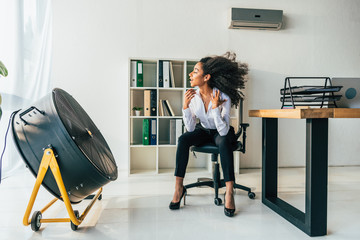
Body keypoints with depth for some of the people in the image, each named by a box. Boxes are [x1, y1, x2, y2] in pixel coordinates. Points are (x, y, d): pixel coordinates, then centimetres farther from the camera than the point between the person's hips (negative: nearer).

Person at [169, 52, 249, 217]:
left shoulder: (223, 97, -26)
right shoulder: (192, 96, -15)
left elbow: (223, 131, -32)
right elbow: (191, 128, -16)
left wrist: (215, 108, -40)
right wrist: (185, 107, -26)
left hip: (222, 132, -3)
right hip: (204, 131, 3)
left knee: (223, 141, -37)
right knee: (183, 139, -25)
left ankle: (229, 191, -32)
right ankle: (179, 187, -17)